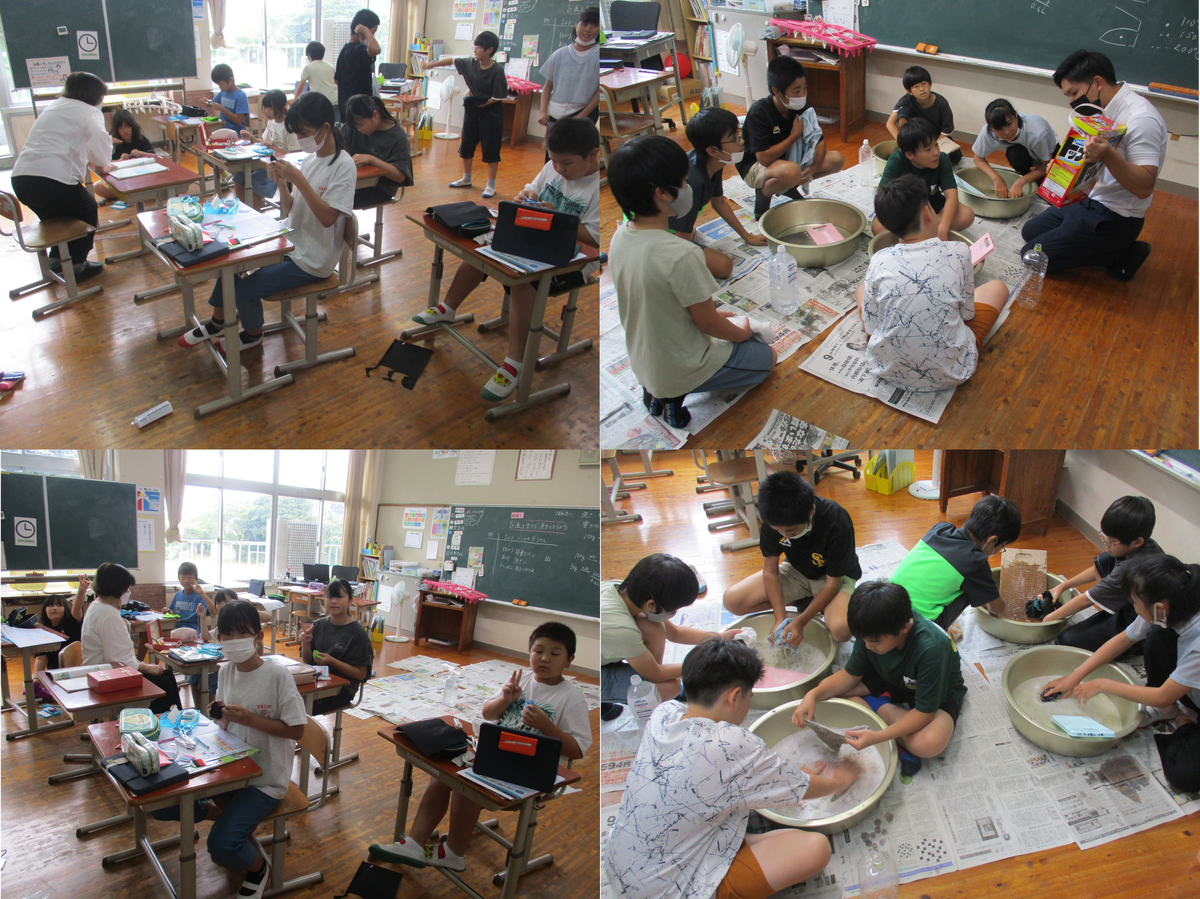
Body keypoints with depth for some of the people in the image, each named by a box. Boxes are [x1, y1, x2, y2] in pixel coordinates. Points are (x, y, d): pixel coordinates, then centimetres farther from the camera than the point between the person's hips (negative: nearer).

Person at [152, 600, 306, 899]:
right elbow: (226, 725, 13)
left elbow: (296, 729, -16)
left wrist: (249, 718, -22)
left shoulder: (277, 675, -18)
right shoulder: (225, 672, 2)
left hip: (264, 778, -7)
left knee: (221, 845, -23)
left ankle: (259, 869, 10)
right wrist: (220, 716, -10)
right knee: (160, 804, -3)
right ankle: (226, 812, 17)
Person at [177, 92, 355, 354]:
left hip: (312, 261, -9)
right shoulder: (311, 158, 7)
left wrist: (298, 179, -28)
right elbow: (290, 210, 10)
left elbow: (327, 217, -26)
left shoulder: (343, 165, -18)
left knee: (245, 288, -13)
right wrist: (281, 182, -8)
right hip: (292, 245, 9)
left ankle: (253, 335, 16)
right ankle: (217, 323, 25)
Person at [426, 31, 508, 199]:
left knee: (491, 150, 0)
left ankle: (491, 185, 9)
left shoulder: (497, 70, -18)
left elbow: (498, 97, -16)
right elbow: (451, 60, 14)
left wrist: (479, 103, -14)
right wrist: (430, 65, 19)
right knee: (466, 146, 15)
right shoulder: (470, 64, -2)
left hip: (490, 112, -6)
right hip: (472, 111, 7)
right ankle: (466, 179, 32)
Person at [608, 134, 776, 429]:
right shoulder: (680, 255, -32)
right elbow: (707, 323, -19)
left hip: (643, 362, 7)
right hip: (680, 369, -7)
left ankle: (658, 391, 13)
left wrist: (711, 311, 13)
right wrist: (741, 333, 2)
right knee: (768, 357, 16)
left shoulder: (620, 237, -7)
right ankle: (677, 396, 2)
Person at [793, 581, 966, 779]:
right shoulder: (872, 630, -22)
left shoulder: (931, 648, -39)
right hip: (893, 682, 5)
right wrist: (813, 694, -28)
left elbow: (924, 711, -33)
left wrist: (877, 737, -42)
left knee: (929, 743, -39)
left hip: (939, 691, -5)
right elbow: (851, 674, -10)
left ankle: (878, 707, -14)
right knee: (829, 691, -16)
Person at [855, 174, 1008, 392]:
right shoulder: (958, 252, -12)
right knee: (997, 287, 21)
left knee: (862, 289, 28)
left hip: (887, 369, 1)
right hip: (950, 373, -1)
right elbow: (967, 313, 0)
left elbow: (870, 325, -3)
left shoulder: (879, 262, -10)